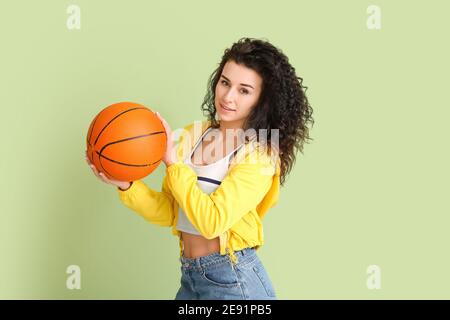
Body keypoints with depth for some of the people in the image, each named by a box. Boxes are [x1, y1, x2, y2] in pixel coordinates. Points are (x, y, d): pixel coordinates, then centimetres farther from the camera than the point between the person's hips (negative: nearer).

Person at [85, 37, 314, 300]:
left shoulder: (260, 155, -13)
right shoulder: (192, 135, 3)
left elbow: (213, 221, -21)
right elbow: (168, 213, 2)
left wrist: (172, 161, -18)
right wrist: (126, 185, -13)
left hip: (234, 281, -5)